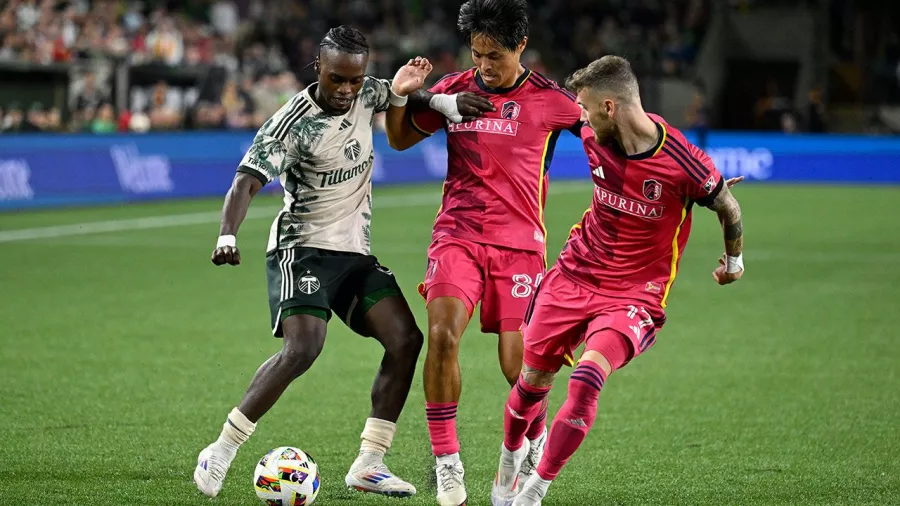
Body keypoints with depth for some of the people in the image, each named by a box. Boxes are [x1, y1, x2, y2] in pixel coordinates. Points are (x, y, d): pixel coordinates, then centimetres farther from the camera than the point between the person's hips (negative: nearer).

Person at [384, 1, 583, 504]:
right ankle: (446, 459, -11)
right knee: (442, 334, -23)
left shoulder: (549, 99, -2)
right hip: (457, 236, 1)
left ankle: (536, 437, 30)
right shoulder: (454, 91, 4)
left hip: (519, 244, -1)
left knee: (517, 364, -5)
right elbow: (400, 139, 16)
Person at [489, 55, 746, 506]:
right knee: (533, 380, 9)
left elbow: (727, 206, -3)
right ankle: (510, 457, 40)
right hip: (576, 272, 5)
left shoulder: (683, 163, -23)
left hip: (635, 294, -5)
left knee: (586, 382, -24)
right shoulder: (594, 136, -9)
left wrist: (734, 259, 13)